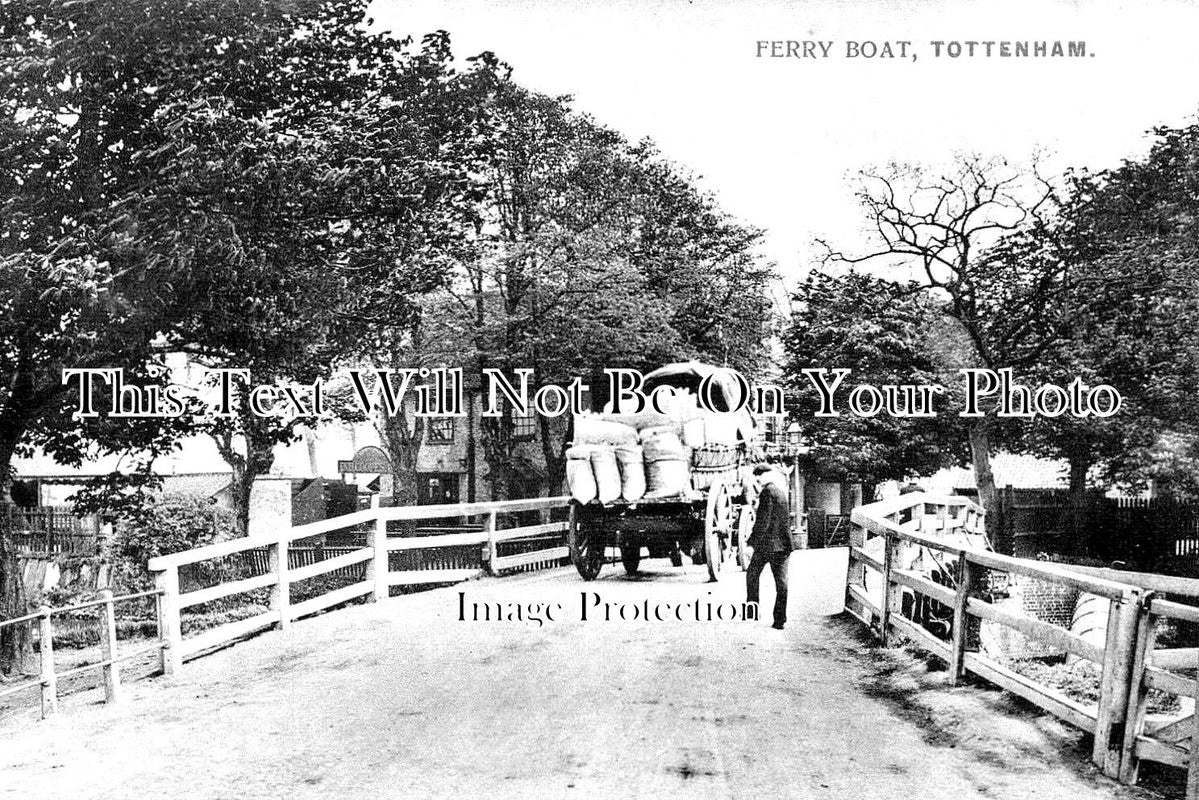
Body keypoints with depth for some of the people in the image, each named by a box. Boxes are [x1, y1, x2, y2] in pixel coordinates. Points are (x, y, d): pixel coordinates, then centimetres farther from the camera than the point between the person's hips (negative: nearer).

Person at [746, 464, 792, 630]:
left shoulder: (767, 492, -13)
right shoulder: (782, 491, 14)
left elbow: (762, 521, -18)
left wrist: (753, 542, -15)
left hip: (767, 543, -7)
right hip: (783, 543, 7)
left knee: (752, 575, 10)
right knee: (781, 581, 6)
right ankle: (780, 619, 6)